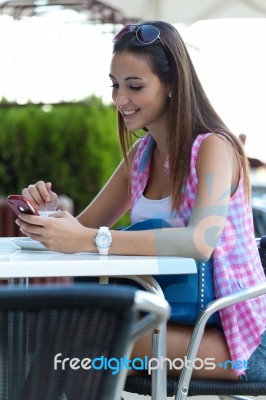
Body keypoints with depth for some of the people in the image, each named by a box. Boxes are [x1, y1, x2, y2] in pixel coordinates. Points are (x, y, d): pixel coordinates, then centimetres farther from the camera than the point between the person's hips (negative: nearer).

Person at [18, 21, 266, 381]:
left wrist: (89, 241, -37)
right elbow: (86, 227, 11)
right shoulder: (140, 154, 9)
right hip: (176, 320, 6)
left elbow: (201, 242, -31)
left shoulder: (212, 148, -13)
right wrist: (53, 212, -13)